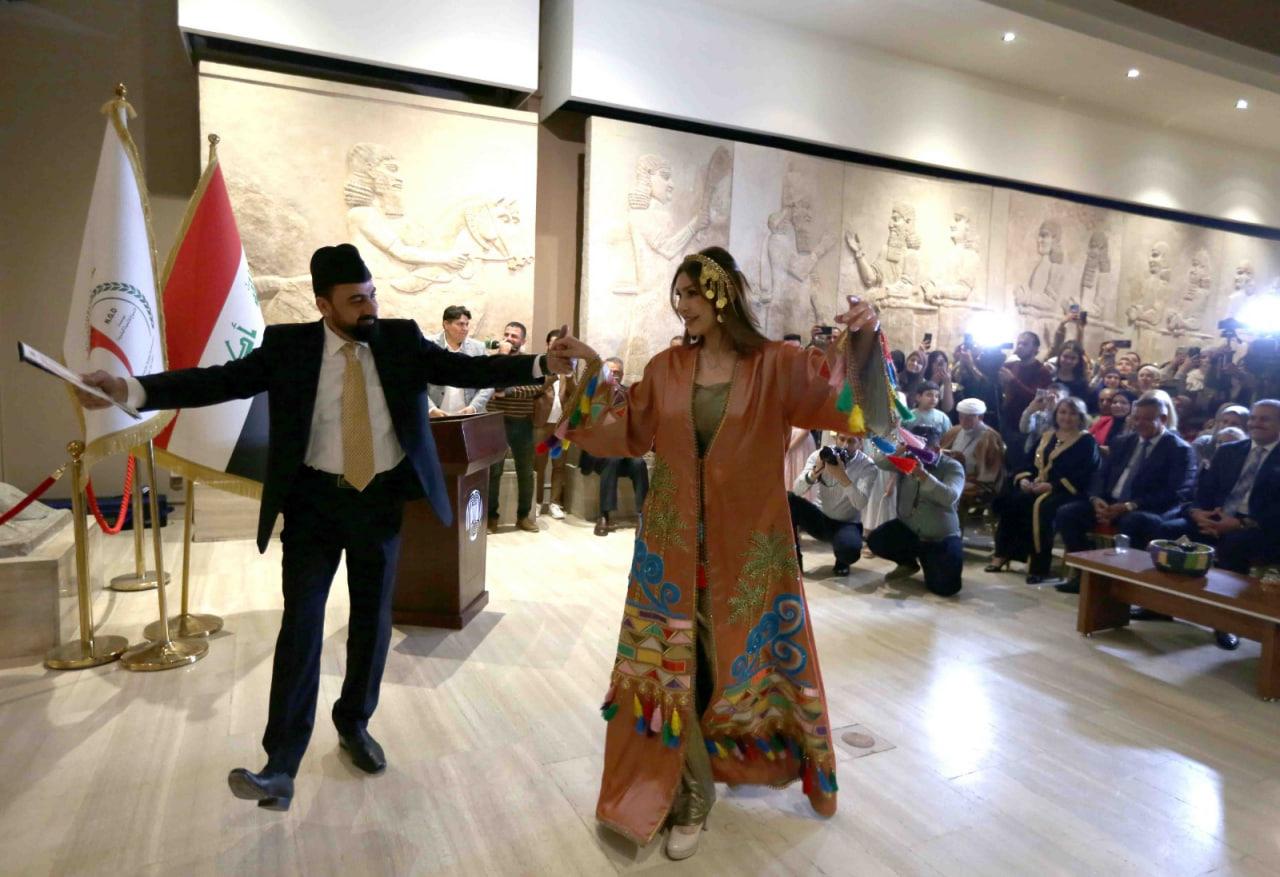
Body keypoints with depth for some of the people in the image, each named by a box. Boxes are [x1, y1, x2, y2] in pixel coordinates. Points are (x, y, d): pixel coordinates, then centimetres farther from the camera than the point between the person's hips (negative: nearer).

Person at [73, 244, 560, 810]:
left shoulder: (402, 340, -1)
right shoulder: (288, 345, -3)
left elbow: (466, 369, -9)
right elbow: (221, 380, -9)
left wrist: (543, 365, -21)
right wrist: (129, 389, -21)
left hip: (382, 499, 2)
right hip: (315, 500, -1)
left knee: (372, 620, 12)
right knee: (300, 623, -4)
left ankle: (354, 724, 33)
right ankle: (281, 765, 4)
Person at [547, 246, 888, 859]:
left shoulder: (776, 366, -7)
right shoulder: (666, 368, 2)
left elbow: (848, 398, -15)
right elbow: (625, 431, 9)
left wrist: (861, 342, -32)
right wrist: (593, 372, 2)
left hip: (745, 545, -2)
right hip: (673, 542, 3)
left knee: (746, 660, 15)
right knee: (671, 666, 9)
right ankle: (691, 798, 31)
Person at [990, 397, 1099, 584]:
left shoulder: (1087, 441, 2)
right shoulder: (1048, 436, 21)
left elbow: (1084, 476, -11)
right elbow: (1033, 464, 19)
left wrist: (1052, 486, -21)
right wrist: (1024, 479, -4)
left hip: (1066, 492, -6)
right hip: (1039, 488, 6)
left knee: (1041, 506, -36)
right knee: (1008, 500, -22)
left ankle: (1039, 566, -29)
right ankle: (1003, 553, -17)